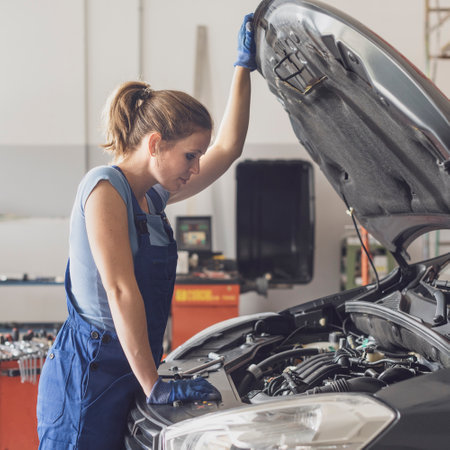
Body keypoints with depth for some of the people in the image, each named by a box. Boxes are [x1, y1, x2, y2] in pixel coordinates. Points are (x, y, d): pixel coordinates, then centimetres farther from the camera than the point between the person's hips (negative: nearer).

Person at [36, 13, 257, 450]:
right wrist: (154, 385, -21)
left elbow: (227, 148, 19)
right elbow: (120, 291, -21)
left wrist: (244, 66, 20)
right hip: (87, 376, -9)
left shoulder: (152, 196, 12)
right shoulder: (105, 188, -15)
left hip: (125, 376, 9)